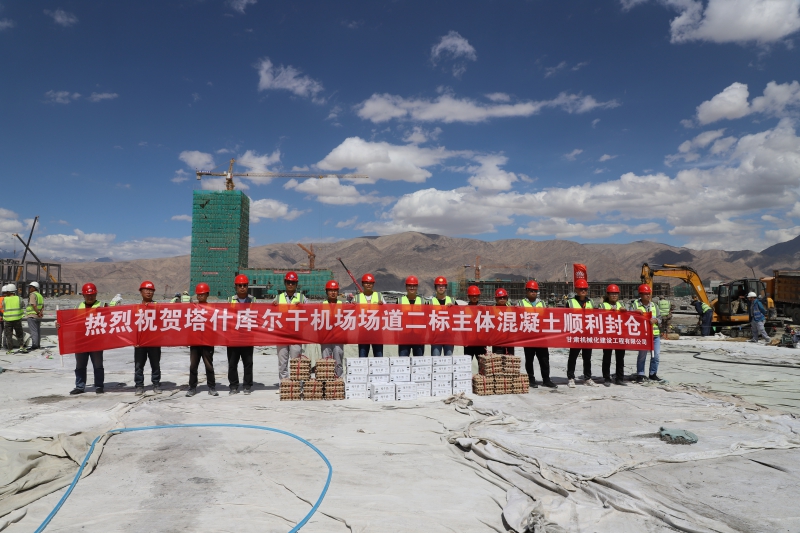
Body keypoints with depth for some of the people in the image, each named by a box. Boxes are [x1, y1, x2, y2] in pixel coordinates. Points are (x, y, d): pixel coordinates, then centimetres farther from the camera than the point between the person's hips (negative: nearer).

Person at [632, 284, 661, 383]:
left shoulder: (654, 305, 13)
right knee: (642, 355, 2)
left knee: (656, 355, 6)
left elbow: (659, 318, 12)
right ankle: (640, 375, 11)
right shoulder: (635, 304, 1)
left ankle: (653, 374, 21)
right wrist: (636, 312, -21)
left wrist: (655, 320, -9)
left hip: (655, 334, 4)